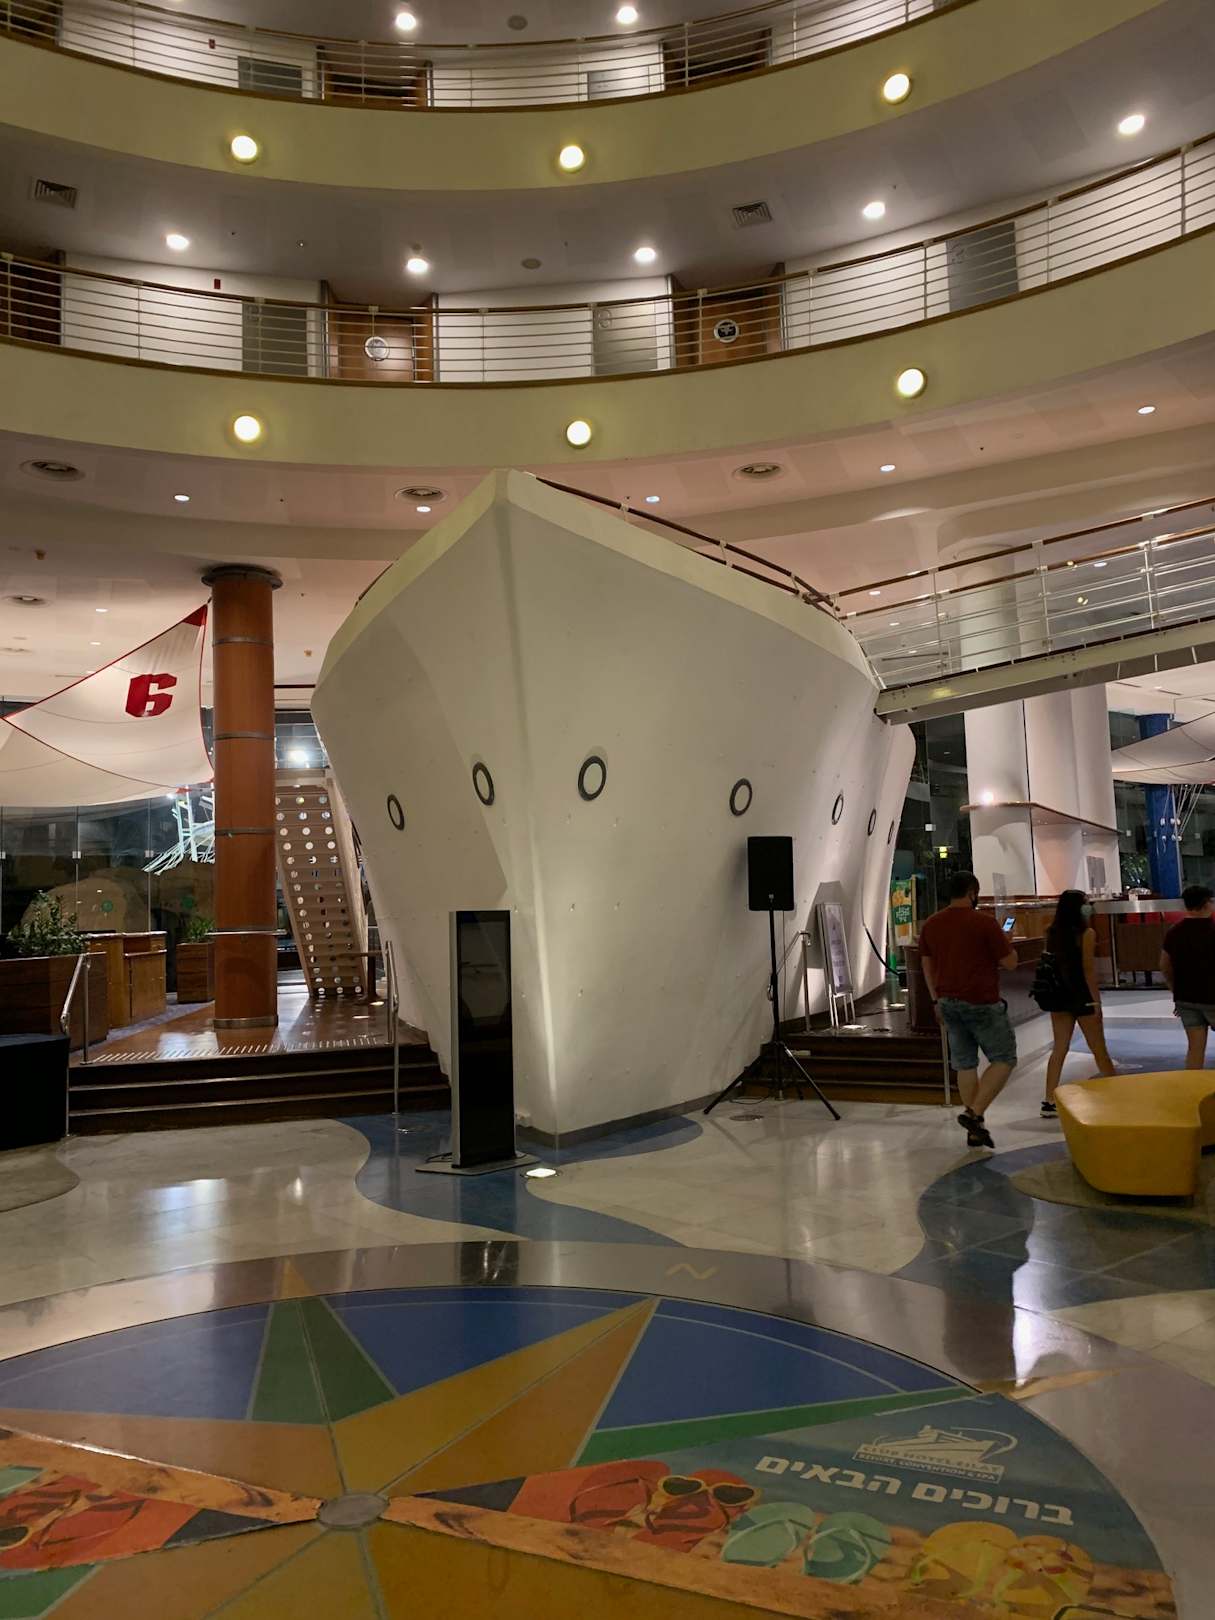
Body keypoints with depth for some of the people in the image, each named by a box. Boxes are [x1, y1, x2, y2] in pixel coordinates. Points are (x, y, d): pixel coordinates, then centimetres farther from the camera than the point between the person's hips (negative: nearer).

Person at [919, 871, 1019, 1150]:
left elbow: (927, 967, 12)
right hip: (981, 1003, -6)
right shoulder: (985, 922, -12)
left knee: (965, 1064, 11)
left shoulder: (931, 925, 6)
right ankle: (974, 1113, -8)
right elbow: (1009, 962, -8)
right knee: (1004, 1059, 5)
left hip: (948, 1002, 6)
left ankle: (975, 1131, 14)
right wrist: (1007, 947, 13)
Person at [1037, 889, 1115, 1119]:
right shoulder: (1086, 933, -12)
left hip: (1058, 995, 5)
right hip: (1081, 995, -5)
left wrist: (1054, 992, 14)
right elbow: (1088, 969, -14)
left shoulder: (1053, 933, 4)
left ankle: (1050, 1102, 9)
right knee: (1099, 1049, 7)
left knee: (1059, 1048, 10)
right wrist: (1096, 1000, -10)